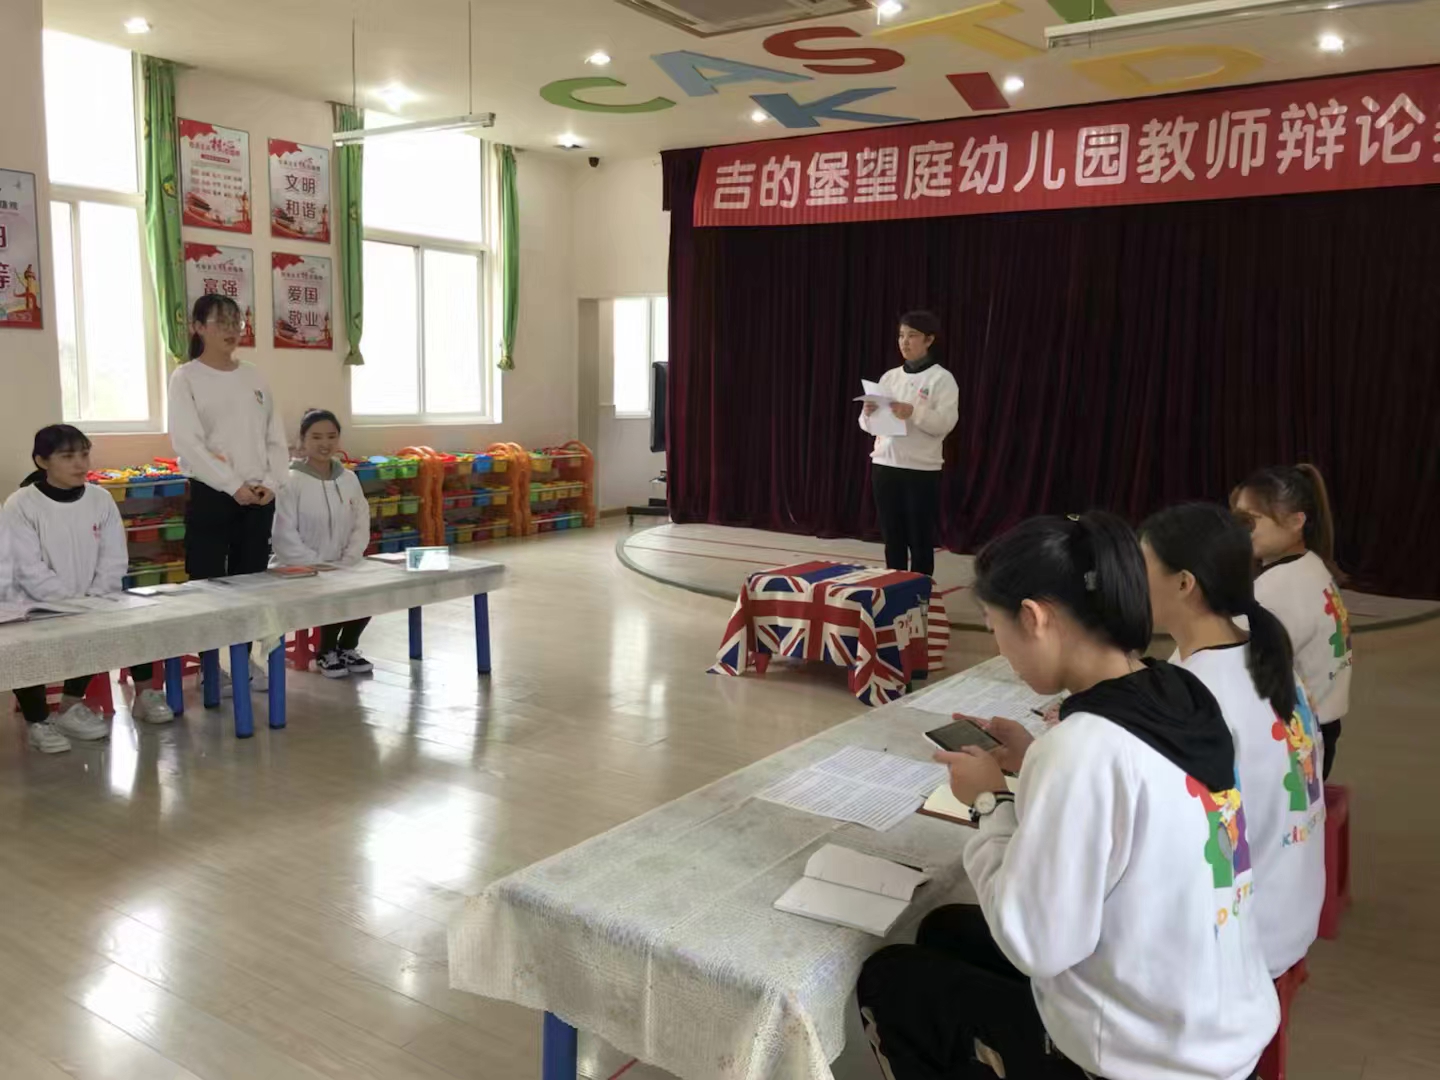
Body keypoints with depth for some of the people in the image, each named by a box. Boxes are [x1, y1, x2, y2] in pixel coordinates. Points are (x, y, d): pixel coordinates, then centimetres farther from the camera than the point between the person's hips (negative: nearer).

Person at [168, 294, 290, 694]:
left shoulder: (254, 377, 11)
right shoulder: (186, 378, -3)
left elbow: (277, 438, 9)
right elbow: (187, 443, -12)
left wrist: (271, 482, -6)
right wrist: (234, 485, -17)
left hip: (259, 495, 5)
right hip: (211, 494, -4)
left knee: (250, 580, 10)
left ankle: (244, 658, 21)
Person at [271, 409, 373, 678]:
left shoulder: (349, 479, 7)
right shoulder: (291, 482, -10)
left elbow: (361, 527, 6)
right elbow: (285, 537, -13)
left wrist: (346, 563, -9)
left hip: (343, 569, 5)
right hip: (300, 571, -5)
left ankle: (347, 647, 9)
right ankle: (326, 653, 2)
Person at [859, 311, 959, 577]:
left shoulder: (941, 378, -4)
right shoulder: (889, 377, 12)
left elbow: (945, 423, -14)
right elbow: (869, 425, 10)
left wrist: (913, 413, -30)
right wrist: (868, 413, -13)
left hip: (921, 469, -5)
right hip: (884, 466, 5)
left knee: (920, 540, 2)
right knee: (892, 538, 11)